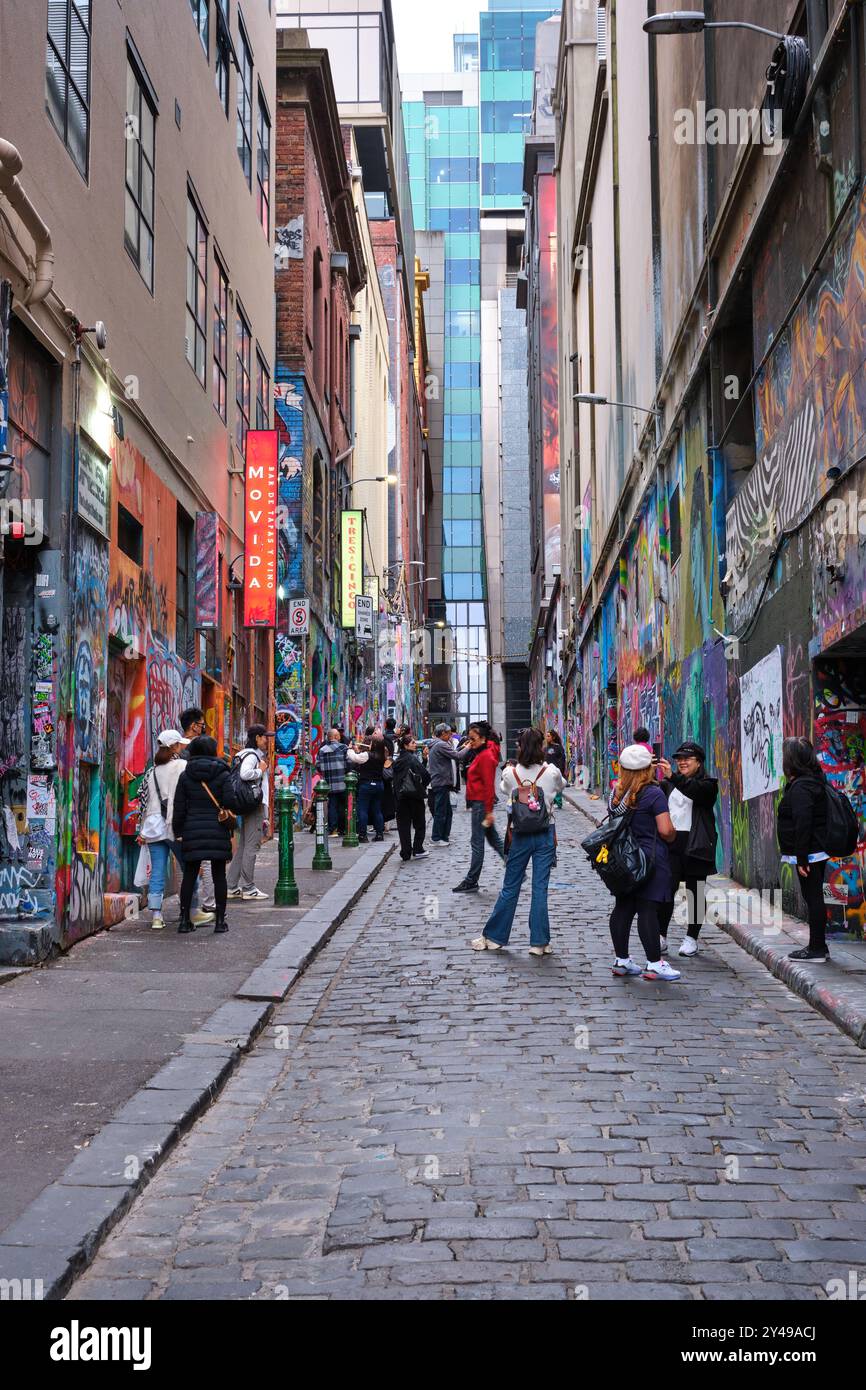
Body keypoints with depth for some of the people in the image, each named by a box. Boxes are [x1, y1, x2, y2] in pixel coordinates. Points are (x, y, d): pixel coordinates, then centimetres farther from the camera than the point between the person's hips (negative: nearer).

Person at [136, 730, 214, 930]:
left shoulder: (152, 772, 13)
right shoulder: (183, 766, -4)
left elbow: (144, 800, 14)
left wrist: (142, 830, 18)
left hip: (154, 827, 5)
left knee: (157, 873, 4)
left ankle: (156, 916, 2)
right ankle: (194, 914, 12)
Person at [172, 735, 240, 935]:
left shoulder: (185, 776, 4)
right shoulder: (222, 774, -1)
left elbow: (179, 808, 3)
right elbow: (230, 802, -9)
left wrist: (178, 832, 9)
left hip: (193, 831, 1)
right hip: (218, 831, -1)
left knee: (189, 874, 9)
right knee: (219, 875, 5)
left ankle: (185, 919, 8)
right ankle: (220, 920, 5)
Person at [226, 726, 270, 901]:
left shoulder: (256, 755, 20)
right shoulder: (251, 755, -12)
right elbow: (244, 774, -30)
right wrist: (260, 771, -14)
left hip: (249, 806, 11)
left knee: (243, 846, 12)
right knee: (251, 846, -7)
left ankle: (232, 887, 15)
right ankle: (248, 889, -4)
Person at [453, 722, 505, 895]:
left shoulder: (485, 756, -17)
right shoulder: (482, 754, 15)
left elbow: (489, 785, -20)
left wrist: (488, 811, -21)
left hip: (481, 803, -10)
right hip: (480, 803, 10)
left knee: (477, 842, -3)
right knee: (494, 840, 14)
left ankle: (471, 882, 3)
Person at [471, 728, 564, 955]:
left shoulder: (510, 774, -9)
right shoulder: (551, 772, -10)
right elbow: (561, 786, 12)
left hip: (520, 834, 0)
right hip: (545, 834, 0)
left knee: (510, 888, 10)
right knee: (540, 888, 4)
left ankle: (493, 936, 19)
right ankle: (539, 942, 6)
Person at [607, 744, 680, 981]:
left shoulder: (616, 793, 7)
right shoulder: (654, 794, -12)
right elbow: (665, 830, -16)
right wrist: (672, 838, 4)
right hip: (649, 859, -6)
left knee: (622, 908, 10)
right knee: (647, 910, -5)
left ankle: (621, 960, 18)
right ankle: (654, 964, -1)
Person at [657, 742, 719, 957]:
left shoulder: (707, 784, -1)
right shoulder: (668, 783, 15)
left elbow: (694, 790, -22)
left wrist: (672, 777, -36)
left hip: (696, 845, -3)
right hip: (671, 842, 3)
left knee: (696, 892, 5)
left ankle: (691, 939, 14)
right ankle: (661, 937, -1)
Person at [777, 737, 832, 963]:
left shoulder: (800, 787, -18)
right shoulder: (815, 781, 14)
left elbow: (803, 824, -24)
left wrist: (801, 858, -22)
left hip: (809, 852, -10)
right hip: (818, 851, 10)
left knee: (813, 898, -5)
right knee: (815, 898, 15)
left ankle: (817, 950, 0)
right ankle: (818, 947, 21)